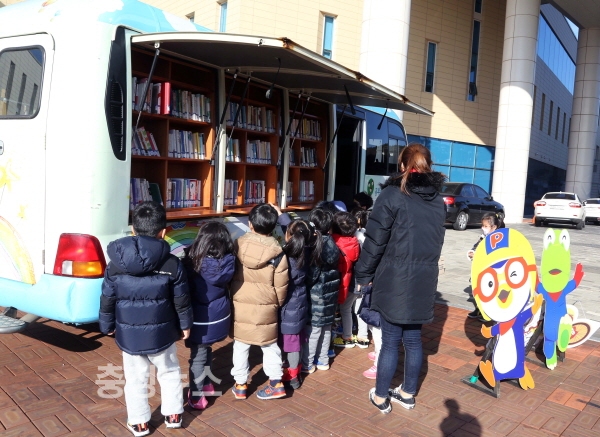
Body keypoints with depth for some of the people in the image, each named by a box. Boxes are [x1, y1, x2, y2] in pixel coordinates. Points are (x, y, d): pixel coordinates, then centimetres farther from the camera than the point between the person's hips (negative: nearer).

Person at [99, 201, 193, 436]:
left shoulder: (116, 264, -9)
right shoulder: (172, 264, -13)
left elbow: (107, 300, -1)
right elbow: (181, 300, -6)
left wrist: (107, 326, 15)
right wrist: (185, 324, 9)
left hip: (128, 333, 1)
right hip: (161, 332, -1)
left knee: (135, 379, 18)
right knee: (169, 372, 21)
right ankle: (173, 415, 32)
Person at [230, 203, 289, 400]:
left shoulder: (238, 244, -7)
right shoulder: (276, 252, -13)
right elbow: (281, 285, -6)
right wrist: (277, 303, 11)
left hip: (239, 304, 1)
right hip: (266, 307, -1)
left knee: (240, 345, 15)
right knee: (269, 345, 15)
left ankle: (240, 385, 24)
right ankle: (276, 382, 21)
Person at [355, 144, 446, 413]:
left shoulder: (392, 194, -9)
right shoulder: (438, 201, 10)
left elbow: (375, 241, -10)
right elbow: (436, 242, 15)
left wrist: (364, 274, -1)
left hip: (394, 280, -5)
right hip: (423, 280, 6)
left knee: (390, 341, 4)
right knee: (413, 338, 16)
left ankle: (381, 397, 18)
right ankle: (408, 394, 30)